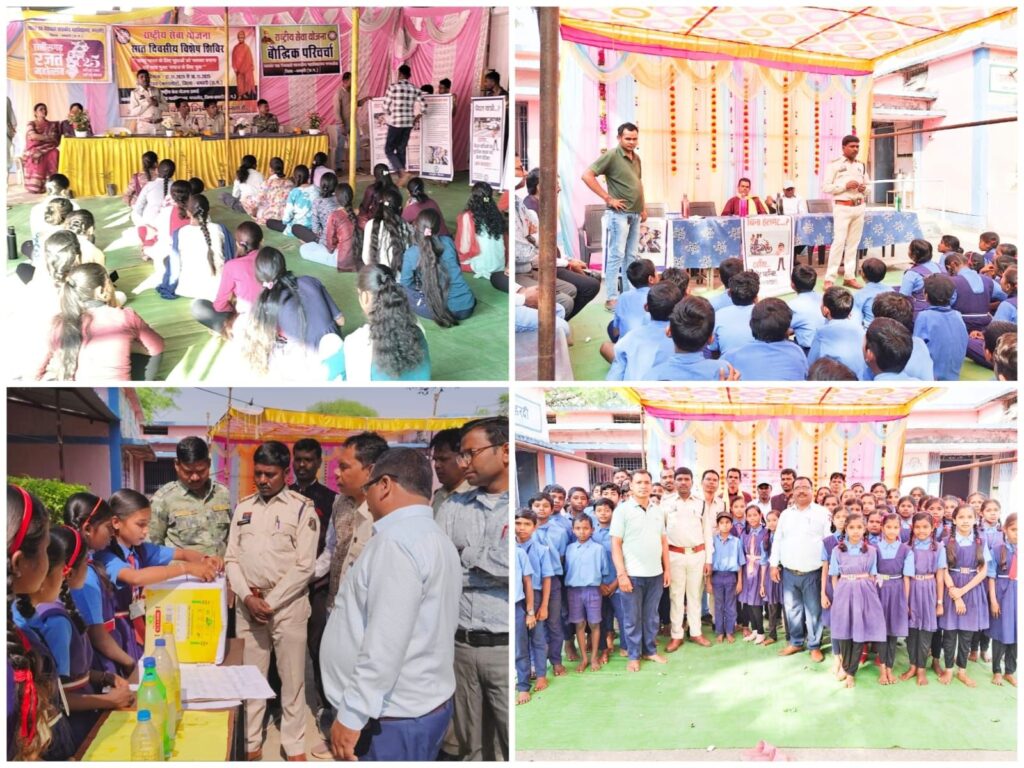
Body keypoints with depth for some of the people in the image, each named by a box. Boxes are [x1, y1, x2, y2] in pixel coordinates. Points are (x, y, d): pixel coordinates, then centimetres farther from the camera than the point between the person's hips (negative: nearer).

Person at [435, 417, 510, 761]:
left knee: (510, 745, -1)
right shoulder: (453, 507, 10)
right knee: (469, 744, 16)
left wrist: (466, 556, -6)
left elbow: (515, 567, -18)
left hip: (503, 647, -4)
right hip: (460, 644, 5)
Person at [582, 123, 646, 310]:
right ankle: (611, 298, -6)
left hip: (635, 215, 7)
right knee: (616, 256, -8)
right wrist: (608, 198, -16)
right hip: (619, 213, -7)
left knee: (631, 256, 12)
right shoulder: (611, 156, -10)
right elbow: (587, 175, -16)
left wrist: (643, 207, 18)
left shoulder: (636, 158, 13)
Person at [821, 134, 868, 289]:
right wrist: (845, 185, -19)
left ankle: (849, 276, 13)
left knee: (853, 243, 7)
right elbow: (825, 187, -9)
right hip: (843, 207, -6)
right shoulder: (834, 165, -4)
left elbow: (868, 186, 22)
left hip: (859, 207, 6)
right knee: (839, 242, -12)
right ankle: (829, 278, -10)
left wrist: (864, 189, -2)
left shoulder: (861, 166, 14)